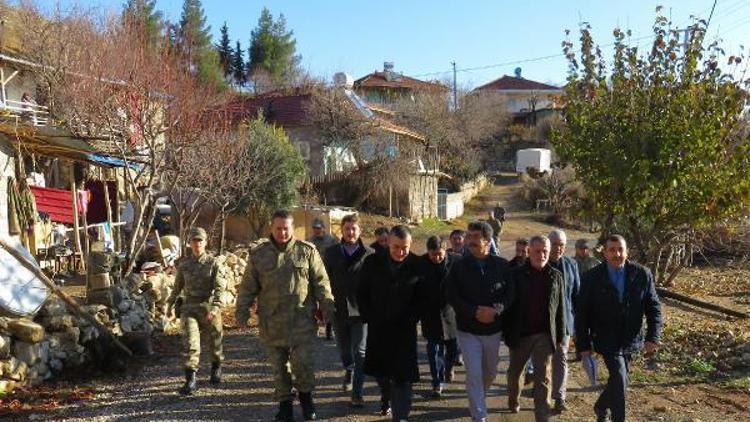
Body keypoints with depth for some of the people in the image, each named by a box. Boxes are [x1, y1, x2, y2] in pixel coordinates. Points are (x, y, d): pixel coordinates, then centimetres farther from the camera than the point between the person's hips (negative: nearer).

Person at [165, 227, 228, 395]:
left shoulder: (213, 263, -5)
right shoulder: (184, 264, 5)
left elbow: (220, 287, -14)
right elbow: (177, 286, 17)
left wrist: (215, 307, -27)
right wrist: (170, 305, 18)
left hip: (209, 306, -1)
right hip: (189, 307, 2)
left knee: (215, 342, 13)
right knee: (189, 342, -11)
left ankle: (216, 367, 40)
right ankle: (190, 380, -7)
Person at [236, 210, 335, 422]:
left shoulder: (307, 251, 1)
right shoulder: (258, 254, 4)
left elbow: (321, 282, 2)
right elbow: (248, 287, 8)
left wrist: (327, 309, -1)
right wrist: (242, 312, 4)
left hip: (302, 320, -1)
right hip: (271, 323, 2)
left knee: (303, 363, -3)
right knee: (279, 366, 9)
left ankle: (305, 396, 23)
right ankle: (285, 403, 26)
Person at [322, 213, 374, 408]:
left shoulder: (370, 254, -3)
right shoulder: (331, 252, 3)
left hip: (361, 309, -3)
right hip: (339, 309, 3)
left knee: (359, 352, -3)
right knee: (344, 349, 19)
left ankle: (357, 392, 7)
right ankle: (349, 370, 49)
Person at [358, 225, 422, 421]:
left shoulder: (418, 265, -10)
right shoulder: (372, 262, -5)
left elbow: (422, 298, -2)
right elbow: (362, 293, 4)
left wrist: (411, 320, -7)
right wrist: (370, 318, -1)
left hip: (405, 330, -2)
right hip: (377, 328, 3)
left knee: (402, 376, -3)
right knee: (380, 370, 18)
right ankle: (387, 399, 45)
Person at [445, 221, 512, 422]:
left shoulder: (502, 266, -5)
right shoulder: (459, 266, -6)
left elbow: (511, 293, -1)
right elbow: (451, 296, -8)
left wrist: (496, 310, -19)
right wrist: (475, 312, -20)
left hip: (493, 329, 2)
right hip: (468, 330, -2)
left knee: (490, 372, 19)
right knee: (474, 374, -7)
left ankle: (478, 399, 46)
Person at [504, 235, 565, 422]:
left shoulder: (556, 276, 0)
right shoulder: (517, 275, -6)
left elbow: (560, 308, 4)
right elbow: (509, 305, -4)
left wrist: (560, 336, 4)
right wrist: (507, 333, -6)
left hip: (544, 335, 0)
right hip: (520, 334, 0)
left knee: (543, 378, -1)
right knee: (515, 372, 19)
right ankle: (513, 401, 45)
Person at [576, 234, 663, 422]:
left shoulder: (642, 275, -4)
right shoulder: (592, 278, -10)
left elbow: (654, 307, 0)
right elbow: (582, 314, -6)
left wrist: (652, 337, -10)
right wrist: (583, 345, -7)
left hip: (631, 341, 3)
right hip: (607, 341, -3)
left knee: (618, 380, 17)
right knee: (620, 380, -13)